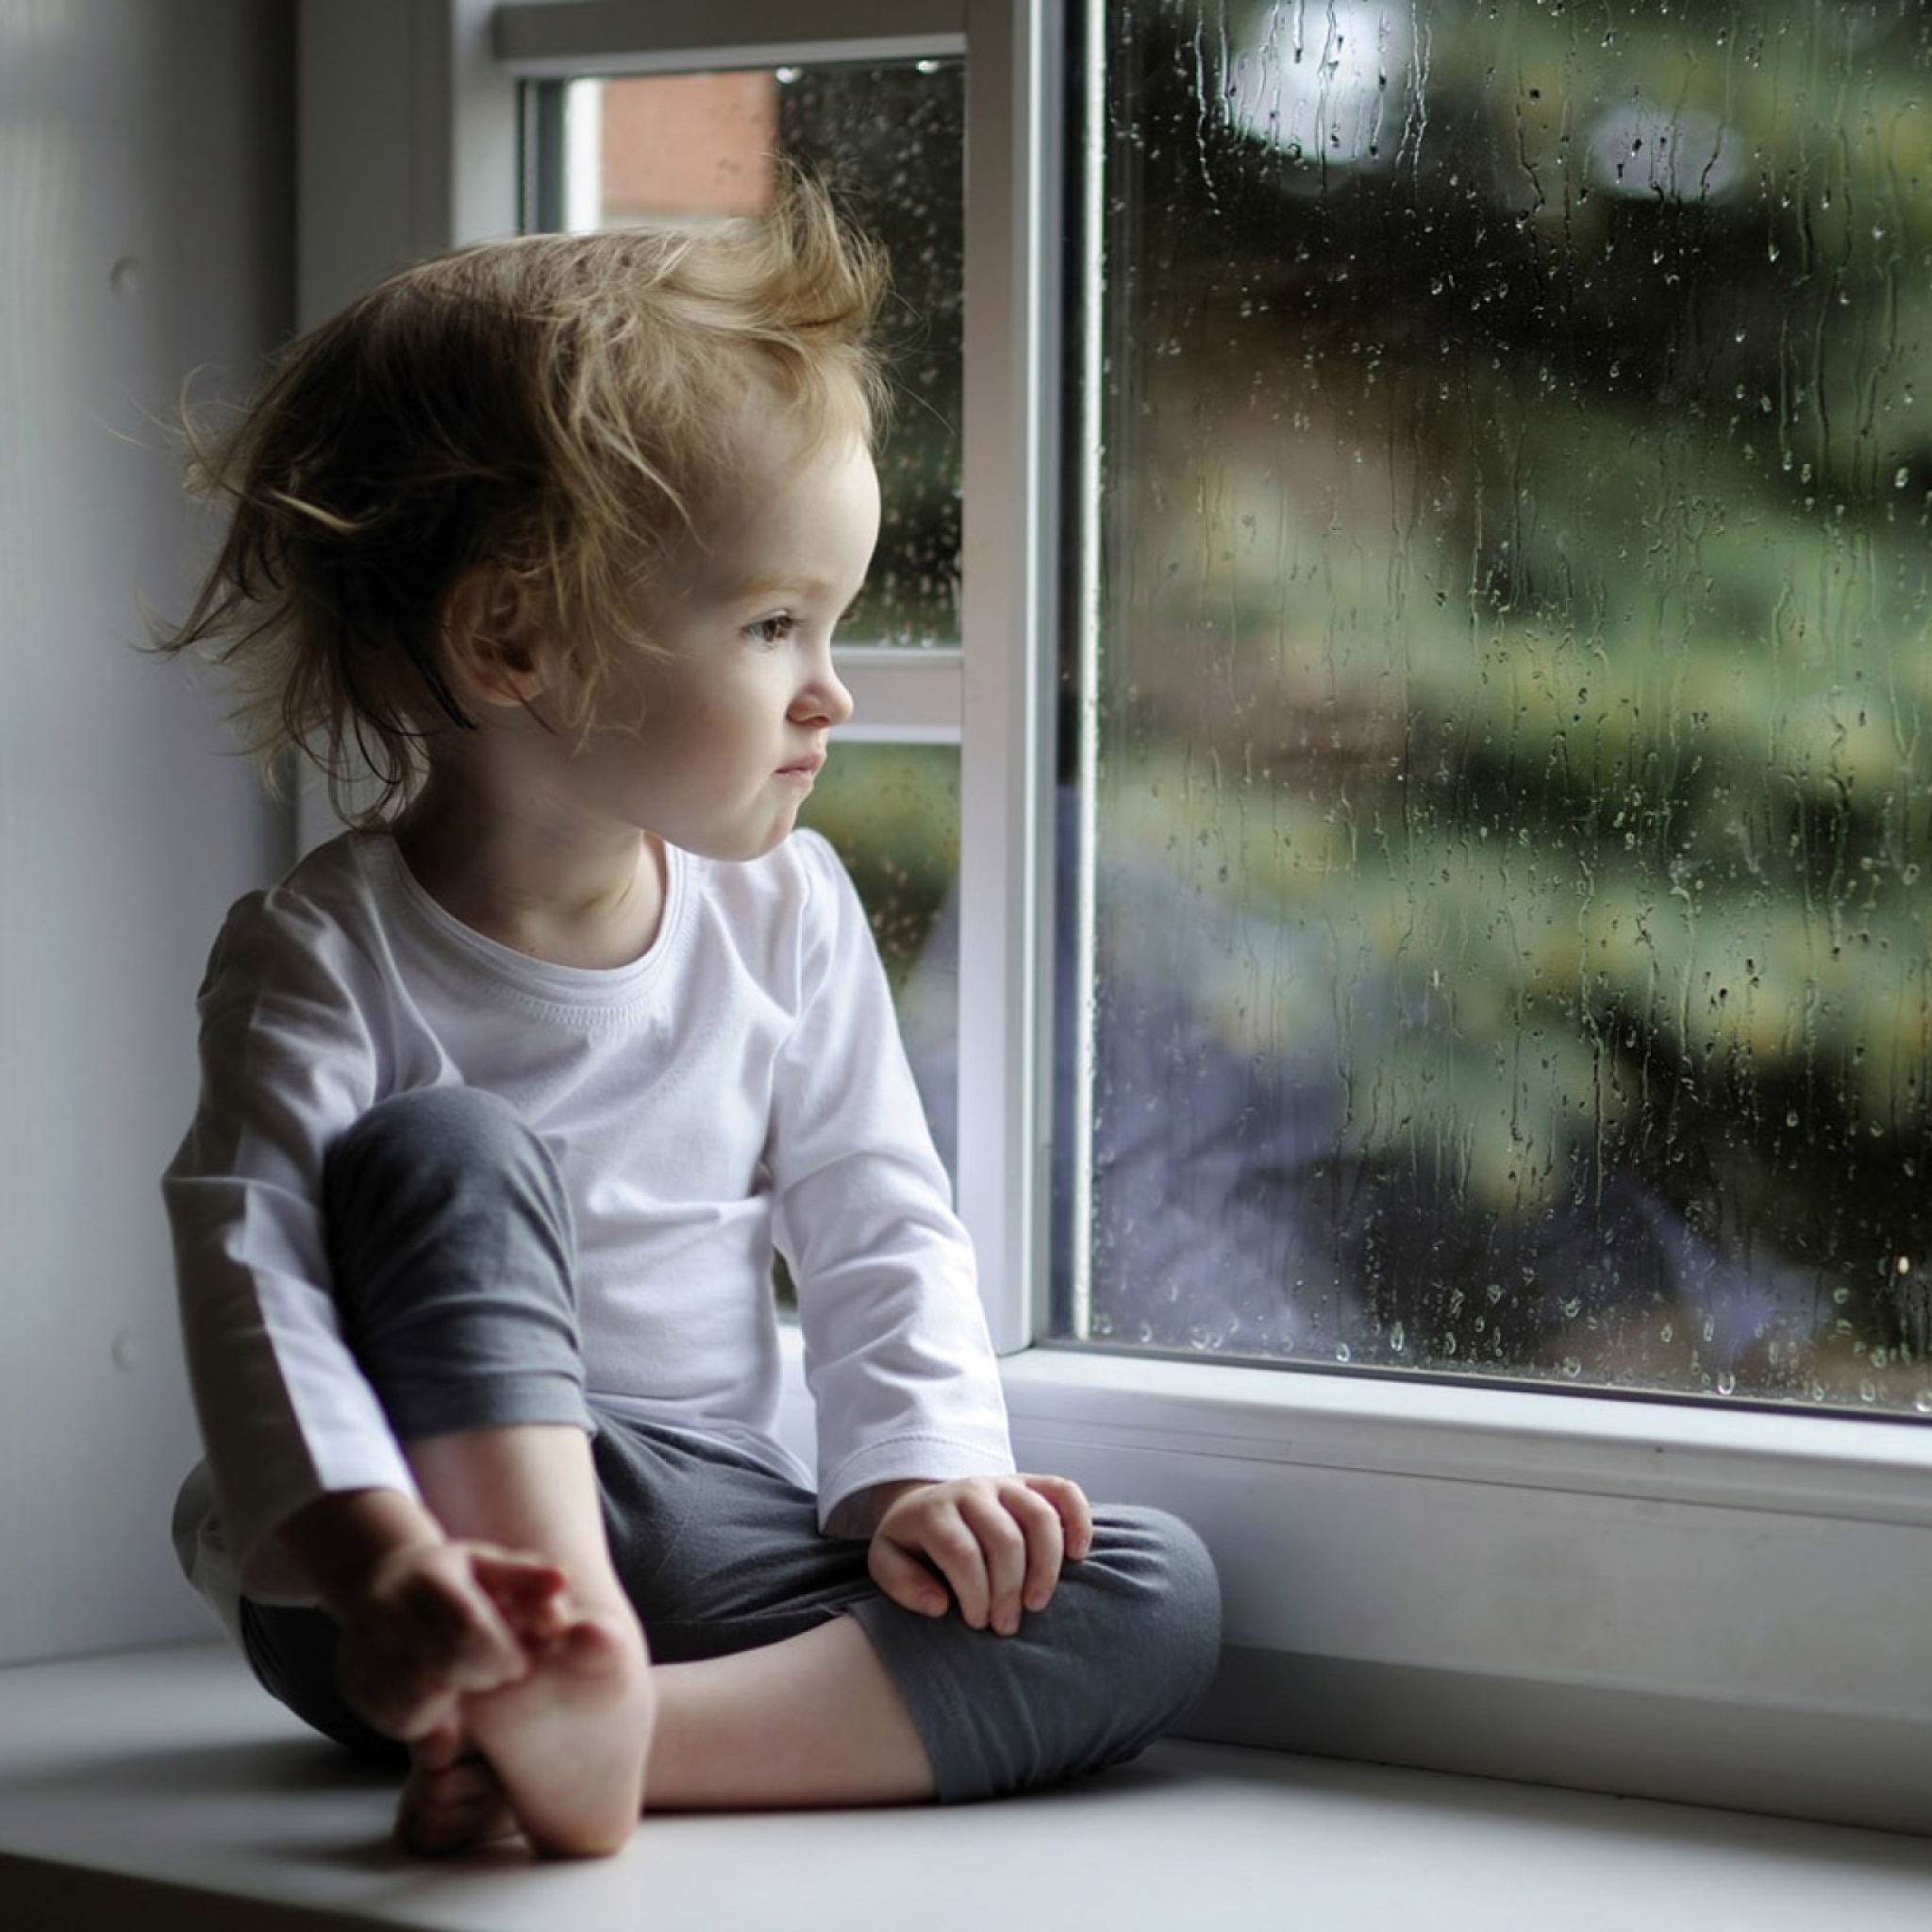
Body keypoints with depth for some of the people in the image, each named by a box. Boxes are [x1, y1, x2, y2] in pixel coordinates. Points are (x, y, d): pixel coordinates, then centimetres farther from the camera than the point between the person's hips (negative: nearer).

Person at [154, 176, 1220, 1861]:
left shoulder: (786, 913, 4)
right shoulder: (324, 959, -11)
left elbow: (877, 1224, 6)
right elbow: (253, 1279, -24)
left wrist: (924, 1469, -13)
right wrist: (374, 1550, -43)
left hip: (707, 1538, 5)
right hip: (438, 1533, -4)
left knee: (1158, 1597, -16)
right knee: (444, 1151, -28)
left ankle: (641, 1726, -33)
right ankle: (565, 1676, -41)